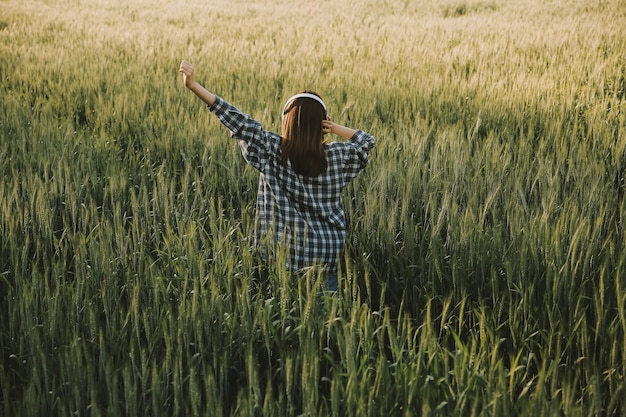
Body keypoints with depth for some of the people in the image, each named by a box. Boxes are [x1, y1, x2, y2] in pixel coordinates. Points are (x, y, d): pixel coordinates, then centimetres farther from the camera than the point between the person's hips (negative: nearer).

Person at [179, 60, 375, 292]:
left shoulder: (273, 150, -10)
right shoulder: (335, 156, -4)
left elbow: (237, 120, -13)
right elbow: (368, 141, 14)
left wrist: (194, 86, -14)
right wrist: (335, 128, 2)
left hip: (287, 255, -1)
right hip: (327, 255, 1)